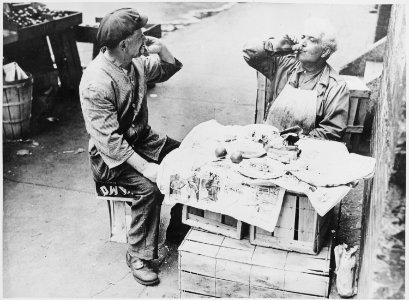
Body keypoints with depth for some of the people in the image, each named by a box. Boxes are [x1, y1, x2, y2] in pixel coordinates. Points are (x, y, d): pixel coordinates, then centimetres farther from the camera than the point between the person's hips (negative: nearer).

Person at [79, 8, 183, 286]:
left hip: (141, 138, 8)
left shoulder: (136, 62, -3)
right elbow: (109, 139, -28)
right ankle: (138, 256, -8)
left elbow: (168, 70, 15)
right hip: (110, 155, -7)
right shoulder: (96, 83, -26)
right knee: (149, 186, -29)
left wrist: (163, 50, -7)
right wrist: (144, 167, -32)